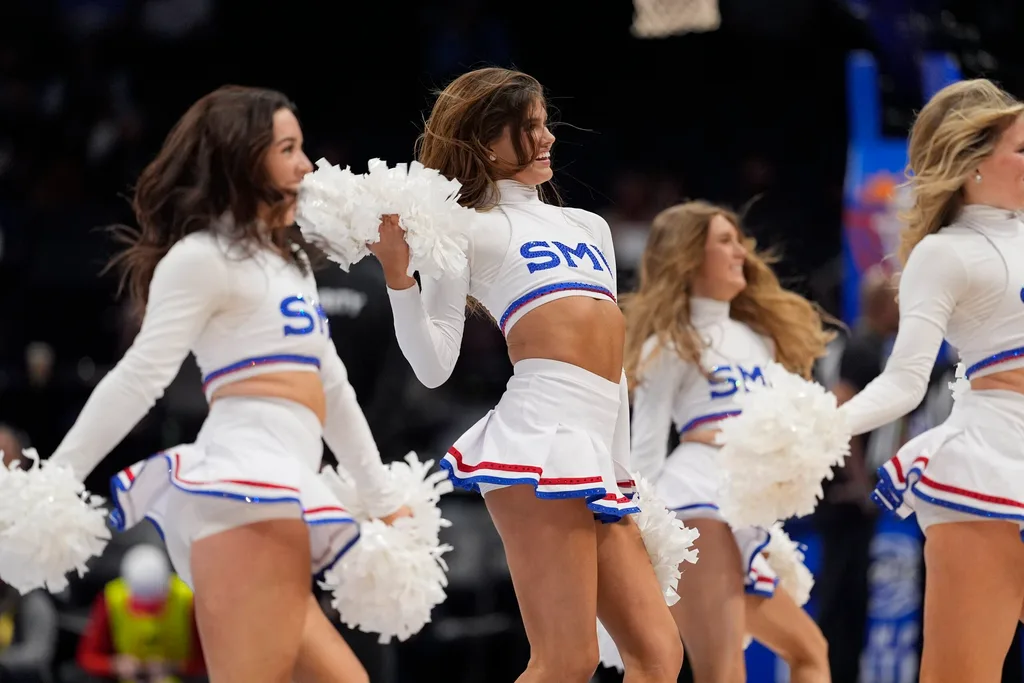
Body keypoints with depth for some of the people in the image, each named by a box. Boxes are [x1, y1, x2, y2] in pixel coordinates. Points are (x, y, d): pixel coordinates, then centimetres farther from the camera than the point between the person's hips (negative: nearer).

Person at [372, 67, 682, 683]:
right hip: (542, 438, -8)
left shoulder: (588, 227, 26)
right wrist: (398, 273, -16)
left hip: (599, 450, 8)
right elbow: (434, 366, -3)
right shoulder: (472, 229, 5)